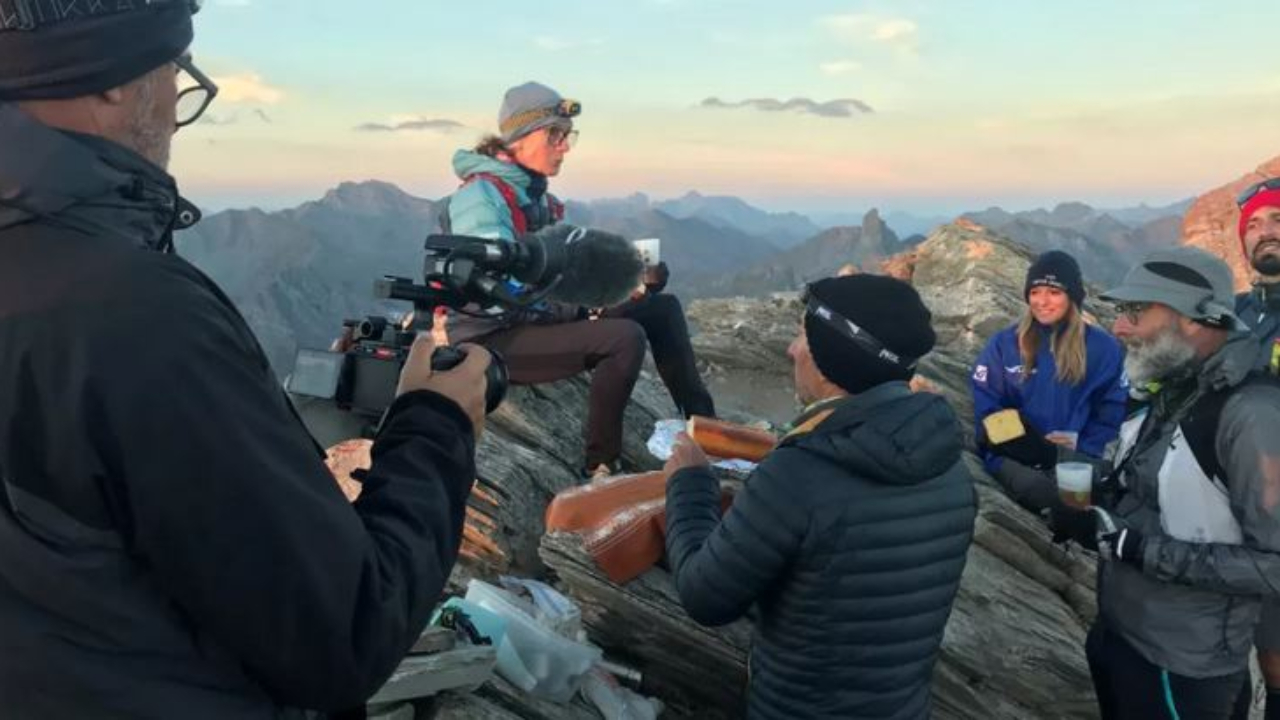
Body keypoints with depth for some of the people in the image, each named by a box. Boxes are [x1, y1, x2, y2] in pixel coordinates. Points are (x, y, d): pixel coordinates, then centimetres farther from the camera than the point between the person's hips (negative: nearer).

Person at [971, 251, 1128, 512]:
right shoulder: (1004, 343, 7)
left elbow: (1113, 412, 9)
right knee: (1034, 486, -33)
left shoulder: (1103, 347, 8)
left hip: (1077, 456, 0)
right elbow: (985, 409, 4)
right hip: (1016, 457, 0)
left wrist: (1082, 446, -9)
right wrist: (1035, 449, -10)